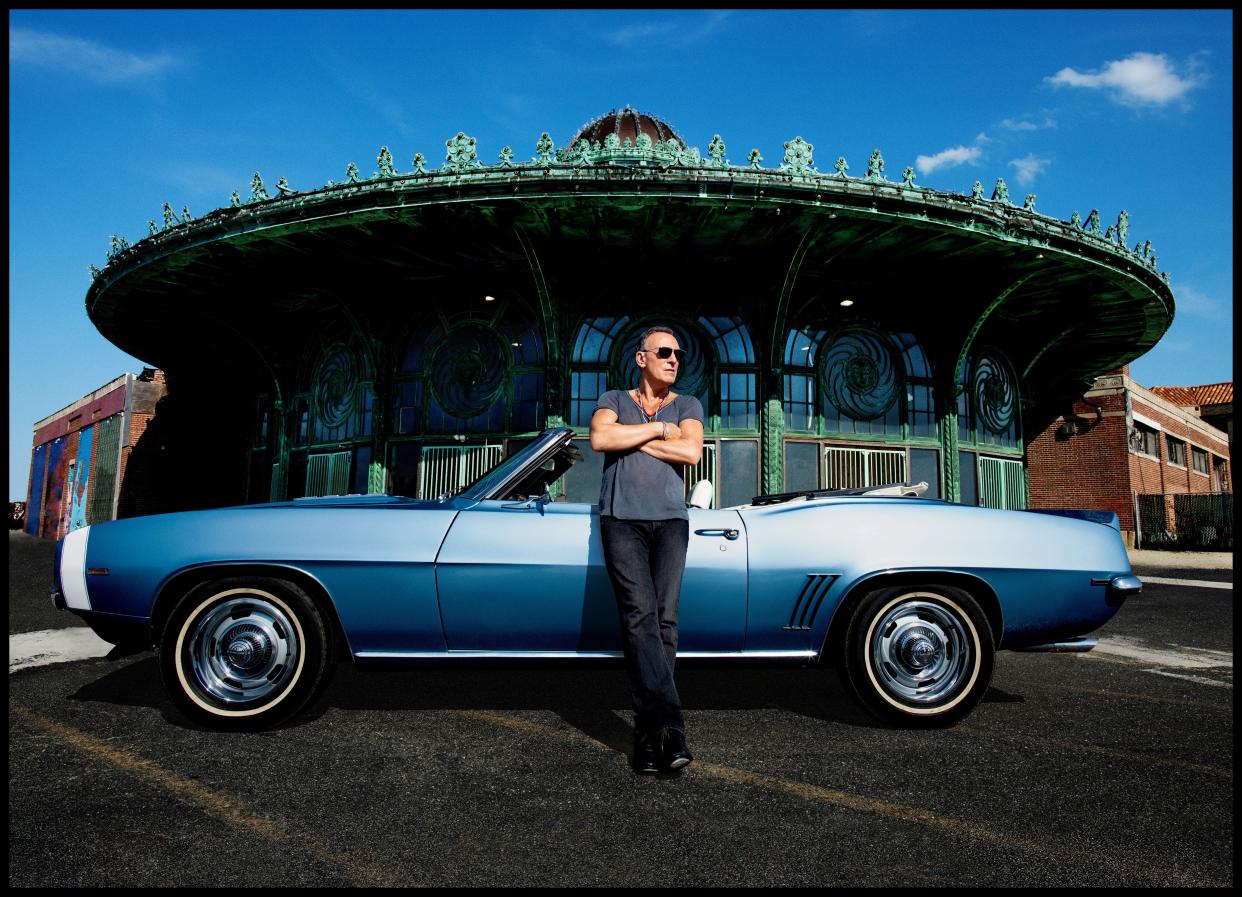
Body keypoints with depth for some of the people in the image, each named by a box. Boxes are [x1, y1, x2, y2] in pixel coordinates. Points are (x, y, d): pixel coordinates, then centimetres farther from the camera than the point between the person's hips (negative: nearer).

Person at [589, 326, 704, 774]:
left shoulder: (687, 405, 15)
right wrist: (658, 430, -2)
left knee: (664, 618, -8)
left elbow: (691, 452, -5)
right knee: (640, 615, -16)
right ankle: (668, 723, -21)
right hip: (622, 519, -1)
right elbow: (599, 439, -8)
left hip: (670, 519, 1)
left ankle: (650, 730, -2)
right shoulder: (613, 400, 14)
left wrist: (630, 439, -2)